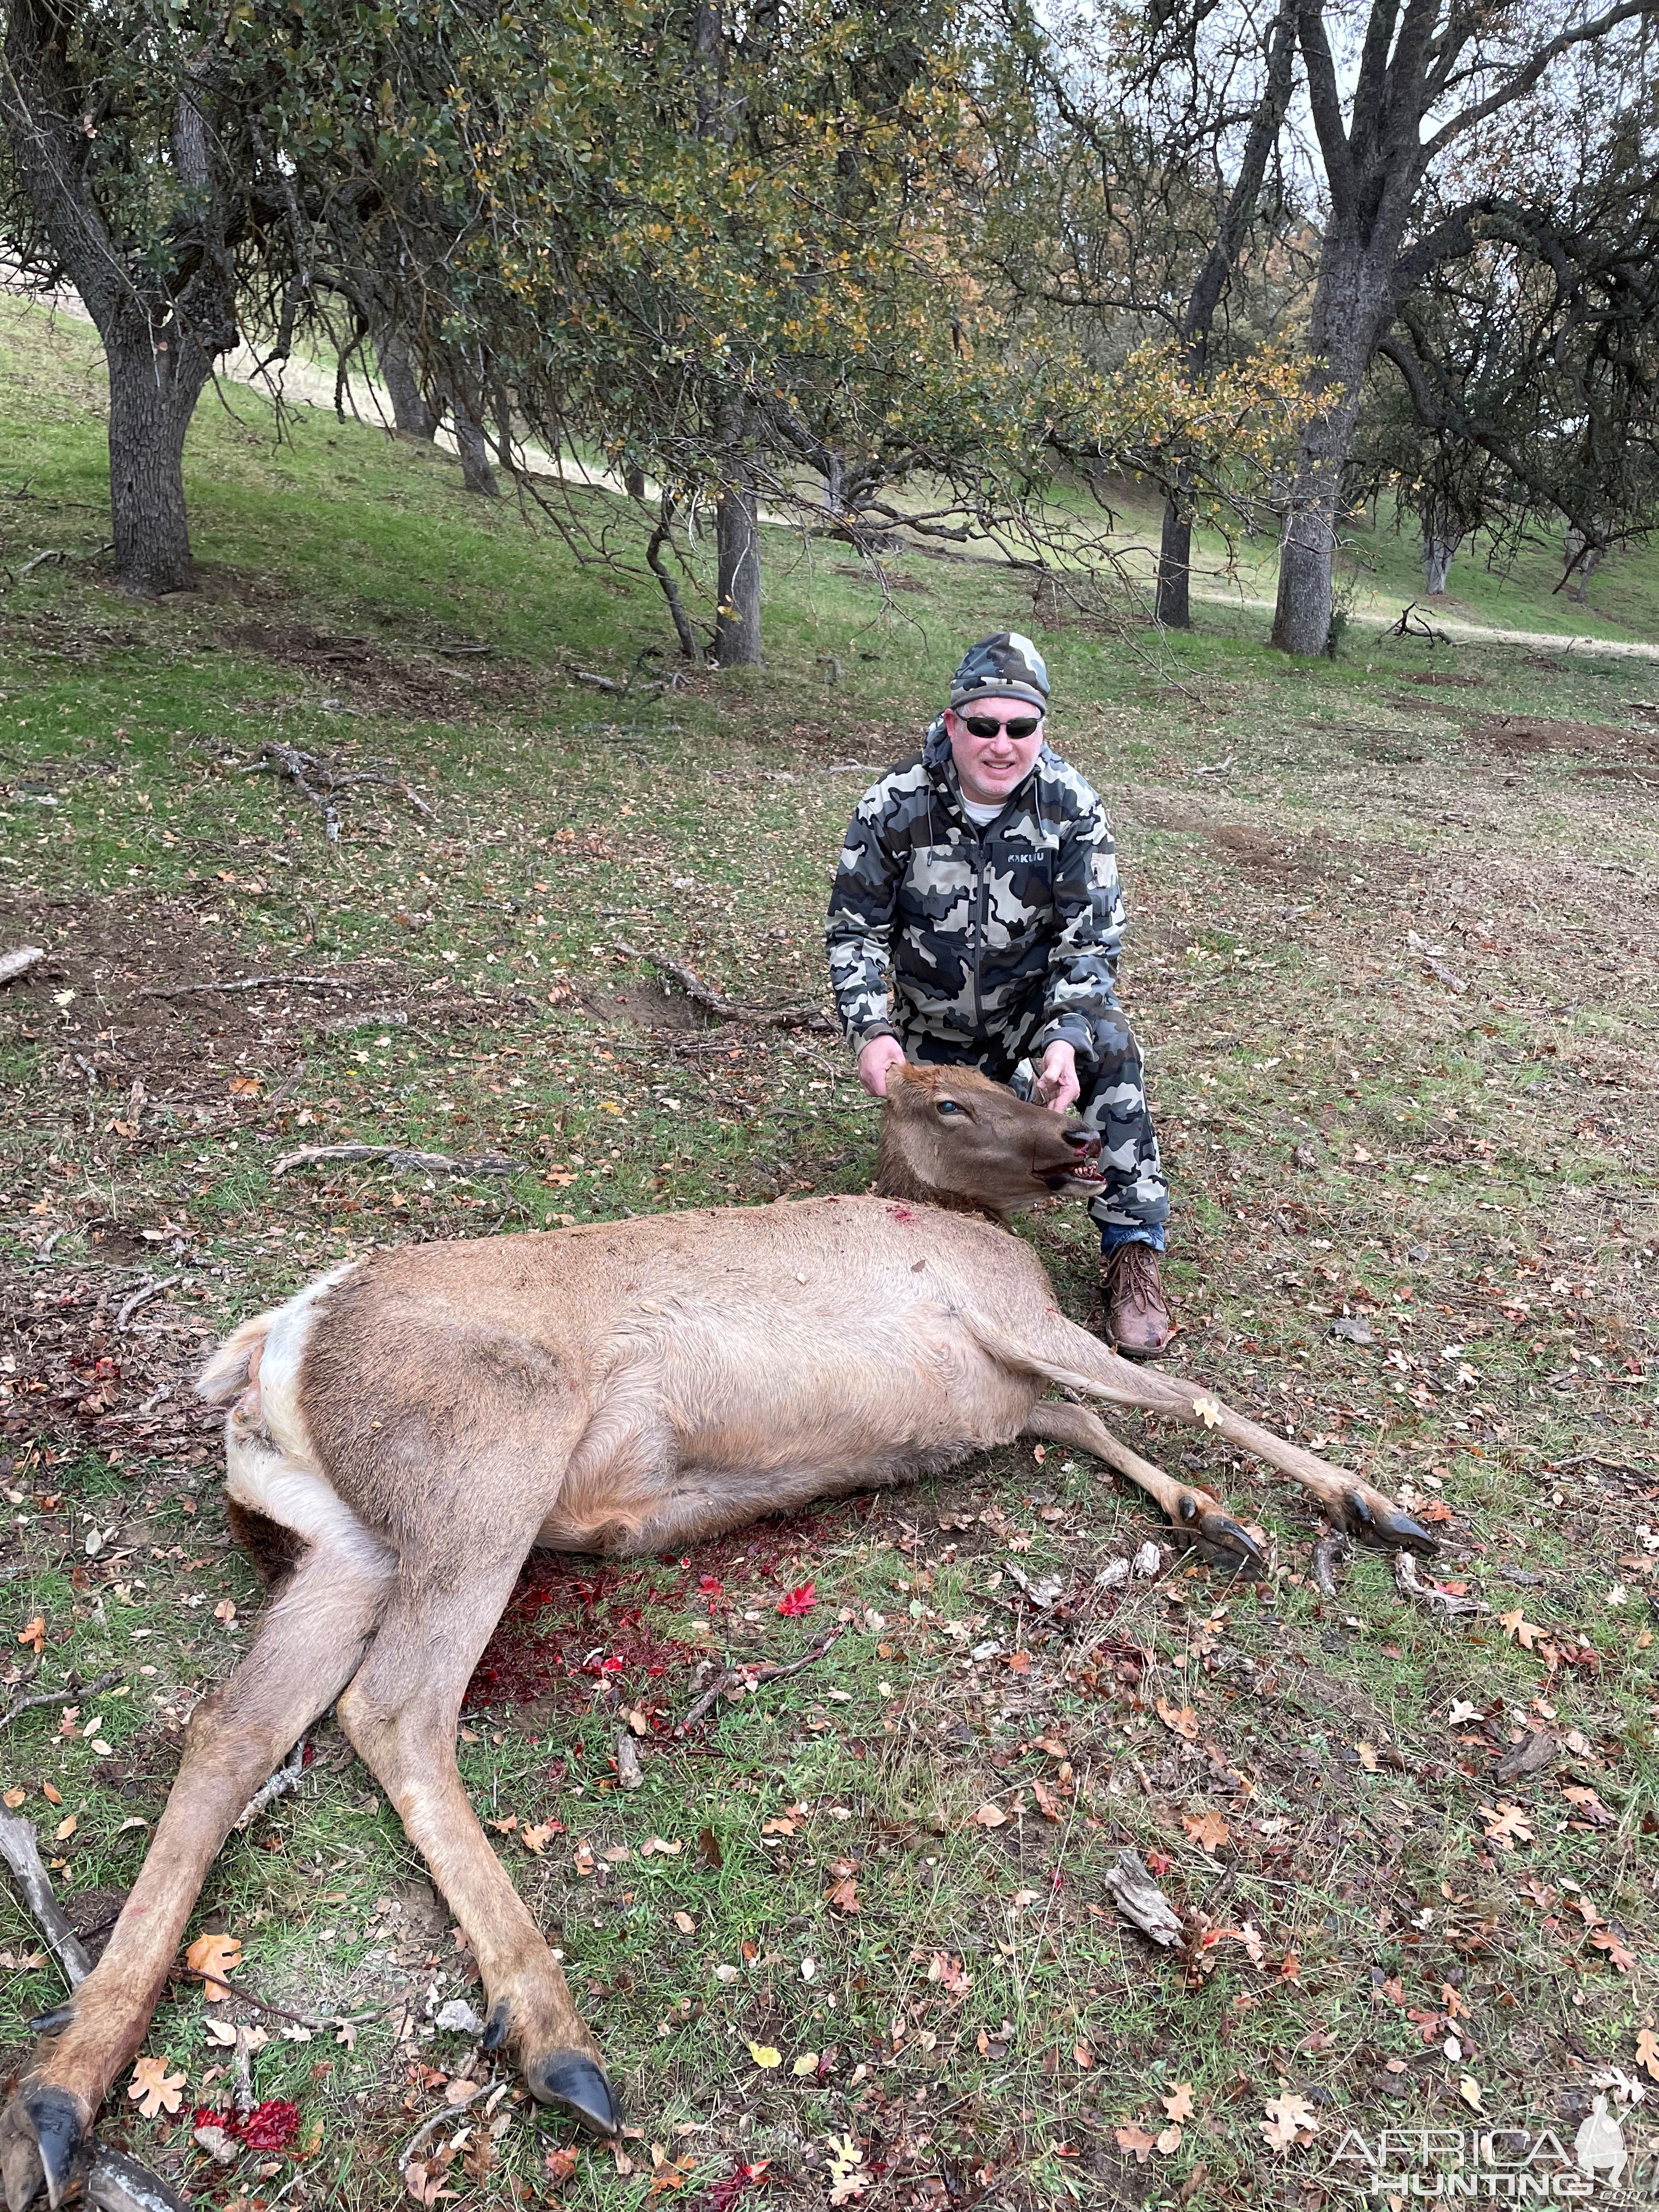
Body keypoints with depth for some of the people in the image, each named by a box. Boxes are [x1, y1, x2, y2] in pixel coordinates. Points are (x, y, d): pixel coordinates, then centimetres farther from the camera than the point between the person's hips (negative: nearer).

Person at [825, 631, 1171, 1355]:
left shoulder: (1071, 807, -16)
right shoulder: (895, 807, -16)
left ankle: (1133, 1249, -23)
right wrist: (873, 1032, -25)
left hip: (1033, 1007, -1)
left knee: (1108, 1045, -33)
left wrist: (1066, 1039, -34)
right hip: (932, 1030, 1)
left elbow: (1091, 938, -16)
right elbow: (855, 929, -9)